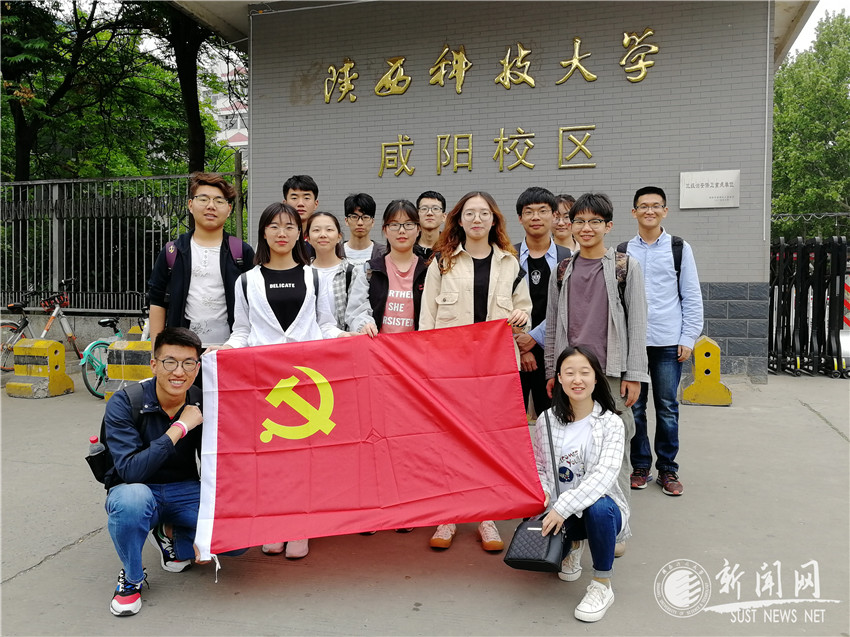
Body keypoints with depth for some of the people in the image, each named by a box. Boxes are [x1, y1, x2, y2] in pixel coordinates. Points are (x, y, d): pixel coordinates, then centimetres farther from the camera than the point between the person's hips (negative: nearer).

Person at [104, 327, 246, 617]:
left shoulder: (203, 404, -9)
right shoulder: (123, 404, -17)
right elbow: (131, 471, -28)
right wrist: (179, 427, -30)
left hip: (185, 492, 3)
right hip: (138, 490, -2)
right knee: (131, 499, -39)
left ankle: (172, 535, 11)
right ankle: (132, 578, -8)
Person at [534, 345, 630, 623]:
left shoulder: (611, 423, -10)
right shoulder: (547, 421, -1)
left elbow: (605, 474, -23)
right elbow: (538, 466, 6)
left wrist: (564, 506, -33)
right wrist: (542, 492, -17)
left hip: (599, 506, -3)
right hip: (558, 511, 3)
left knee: (599, 507, -38)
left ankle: (602, 585, -13)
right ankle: (573, 544, 18)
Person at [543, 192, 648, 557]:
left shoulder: (625, 267, 3)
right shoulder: (562, 272, 12)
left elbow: (637, 323, 0)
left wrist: (633, 375, -5)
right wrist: (551, 371, 11)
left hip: (611, 372, -3)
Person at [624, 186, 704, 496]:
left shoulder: (680, 248, 4)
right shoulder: (623, 251, 8)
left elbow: (692, 297, 4)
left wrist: (688, 338, -3)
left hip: (668, 342, -1)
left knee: (667, 407, 4)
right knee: (634, 406, 6)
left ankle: (667, 469, 16)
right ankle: (640, 466, 19)